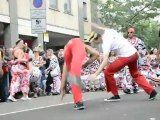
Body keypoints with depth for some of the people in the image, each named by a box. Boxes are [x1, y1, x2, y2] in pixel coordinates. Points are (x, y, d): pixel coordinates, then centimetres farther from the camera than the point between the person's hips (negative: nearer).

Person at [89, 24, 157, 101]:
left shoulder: (105, 43, -15)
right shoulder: (108, 31, 6)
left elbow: (105, 61, -25)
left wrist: (96, 74, -27)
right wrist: (98, 27, 39)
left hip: (126, 56, -9)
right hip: (134, 53, 9)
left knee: (108, 72, 0)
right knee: (135, 74, 26)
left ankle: (115, 96, 8)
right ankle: (152, 91, 22)